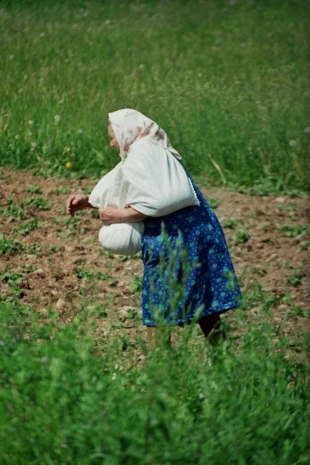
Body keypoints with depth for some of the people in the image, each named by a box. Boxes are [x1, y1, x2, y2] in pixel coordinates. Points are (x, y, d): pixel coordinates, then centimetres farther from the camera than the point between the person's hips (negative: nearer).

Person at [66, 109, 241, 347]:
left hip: (173, 238, -10)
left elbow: (155, 202, -21)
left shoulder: (141, 155, -11)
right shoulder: (158, 151, 20)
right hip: (199, 233, 10)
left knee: (156, 311, 1)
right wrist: (88, 201, 20)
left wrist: (118, 216, -11)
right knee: (204, 308, 14)